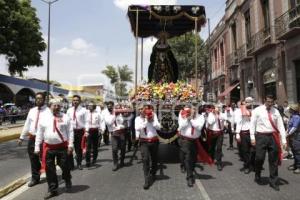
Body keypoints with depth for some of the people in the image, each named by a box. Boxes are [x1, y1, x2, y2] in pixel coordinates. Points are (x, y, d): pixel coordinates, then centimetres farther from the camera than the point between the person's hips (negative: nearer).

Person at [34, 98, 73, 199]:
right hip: (48, 147, 2)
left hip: (62, 146, -2)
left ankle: (67, 180, 40)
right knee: (49, 169, 8)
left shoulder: (65, 117, 0)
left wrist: (70, 145, -9)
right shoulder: (44, 118, 5)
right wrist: (37, 147, 4)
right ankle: (52, 190, 23)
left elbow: (70, 132, -2)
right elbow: (39, 134, 7)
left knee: (64, 165, 8)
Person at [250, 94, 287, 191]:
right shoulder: (257, 110, -1)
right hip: (261, 136, -3)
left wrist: (284, 140, -1)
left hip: (273, 136, 3)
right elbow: (252, 124, -1)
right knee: (259, 158, -3)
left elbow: (281, 126, 5)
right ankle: (257, 176, 23)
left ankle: (273, 181, 23)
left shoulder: (276, 111, 6)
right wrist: (252, 137, -7)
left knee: (274, 160, 9)